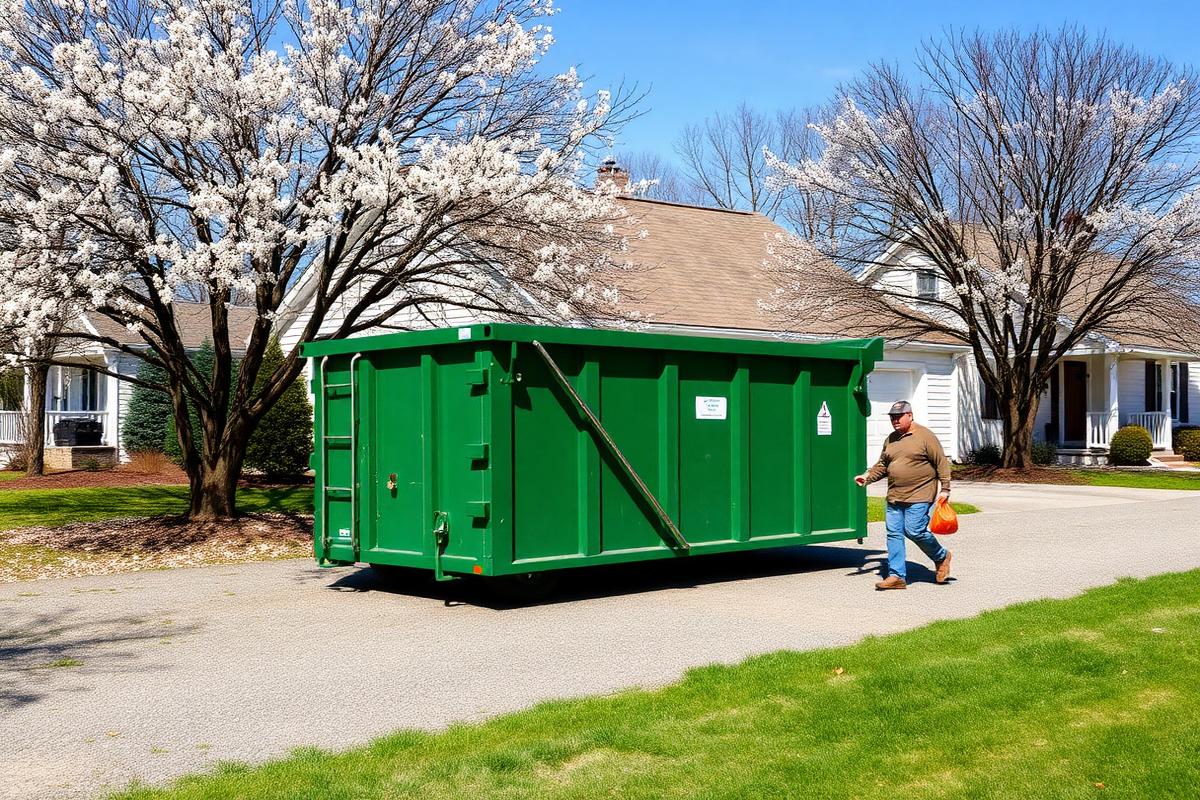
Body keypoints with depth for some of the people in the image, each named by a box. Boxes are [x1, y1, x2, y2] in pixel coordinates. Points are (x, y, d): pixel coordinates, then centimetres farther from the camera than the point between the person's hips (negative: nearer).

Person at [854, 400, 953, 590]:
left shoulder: (925, 436, -5)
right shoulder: (891, 439, 14)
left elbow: (942, 463, -5)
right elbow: (882, 465, 19)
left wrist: (945, 489, -9)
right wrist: (867, 476, 2)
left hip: (919, 496, -6)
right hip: (894, 497, 6)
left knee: (914, 531, -10)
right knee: (894, 533, 1)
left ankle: (941, 557, 17)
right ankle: (896, 576, 6)